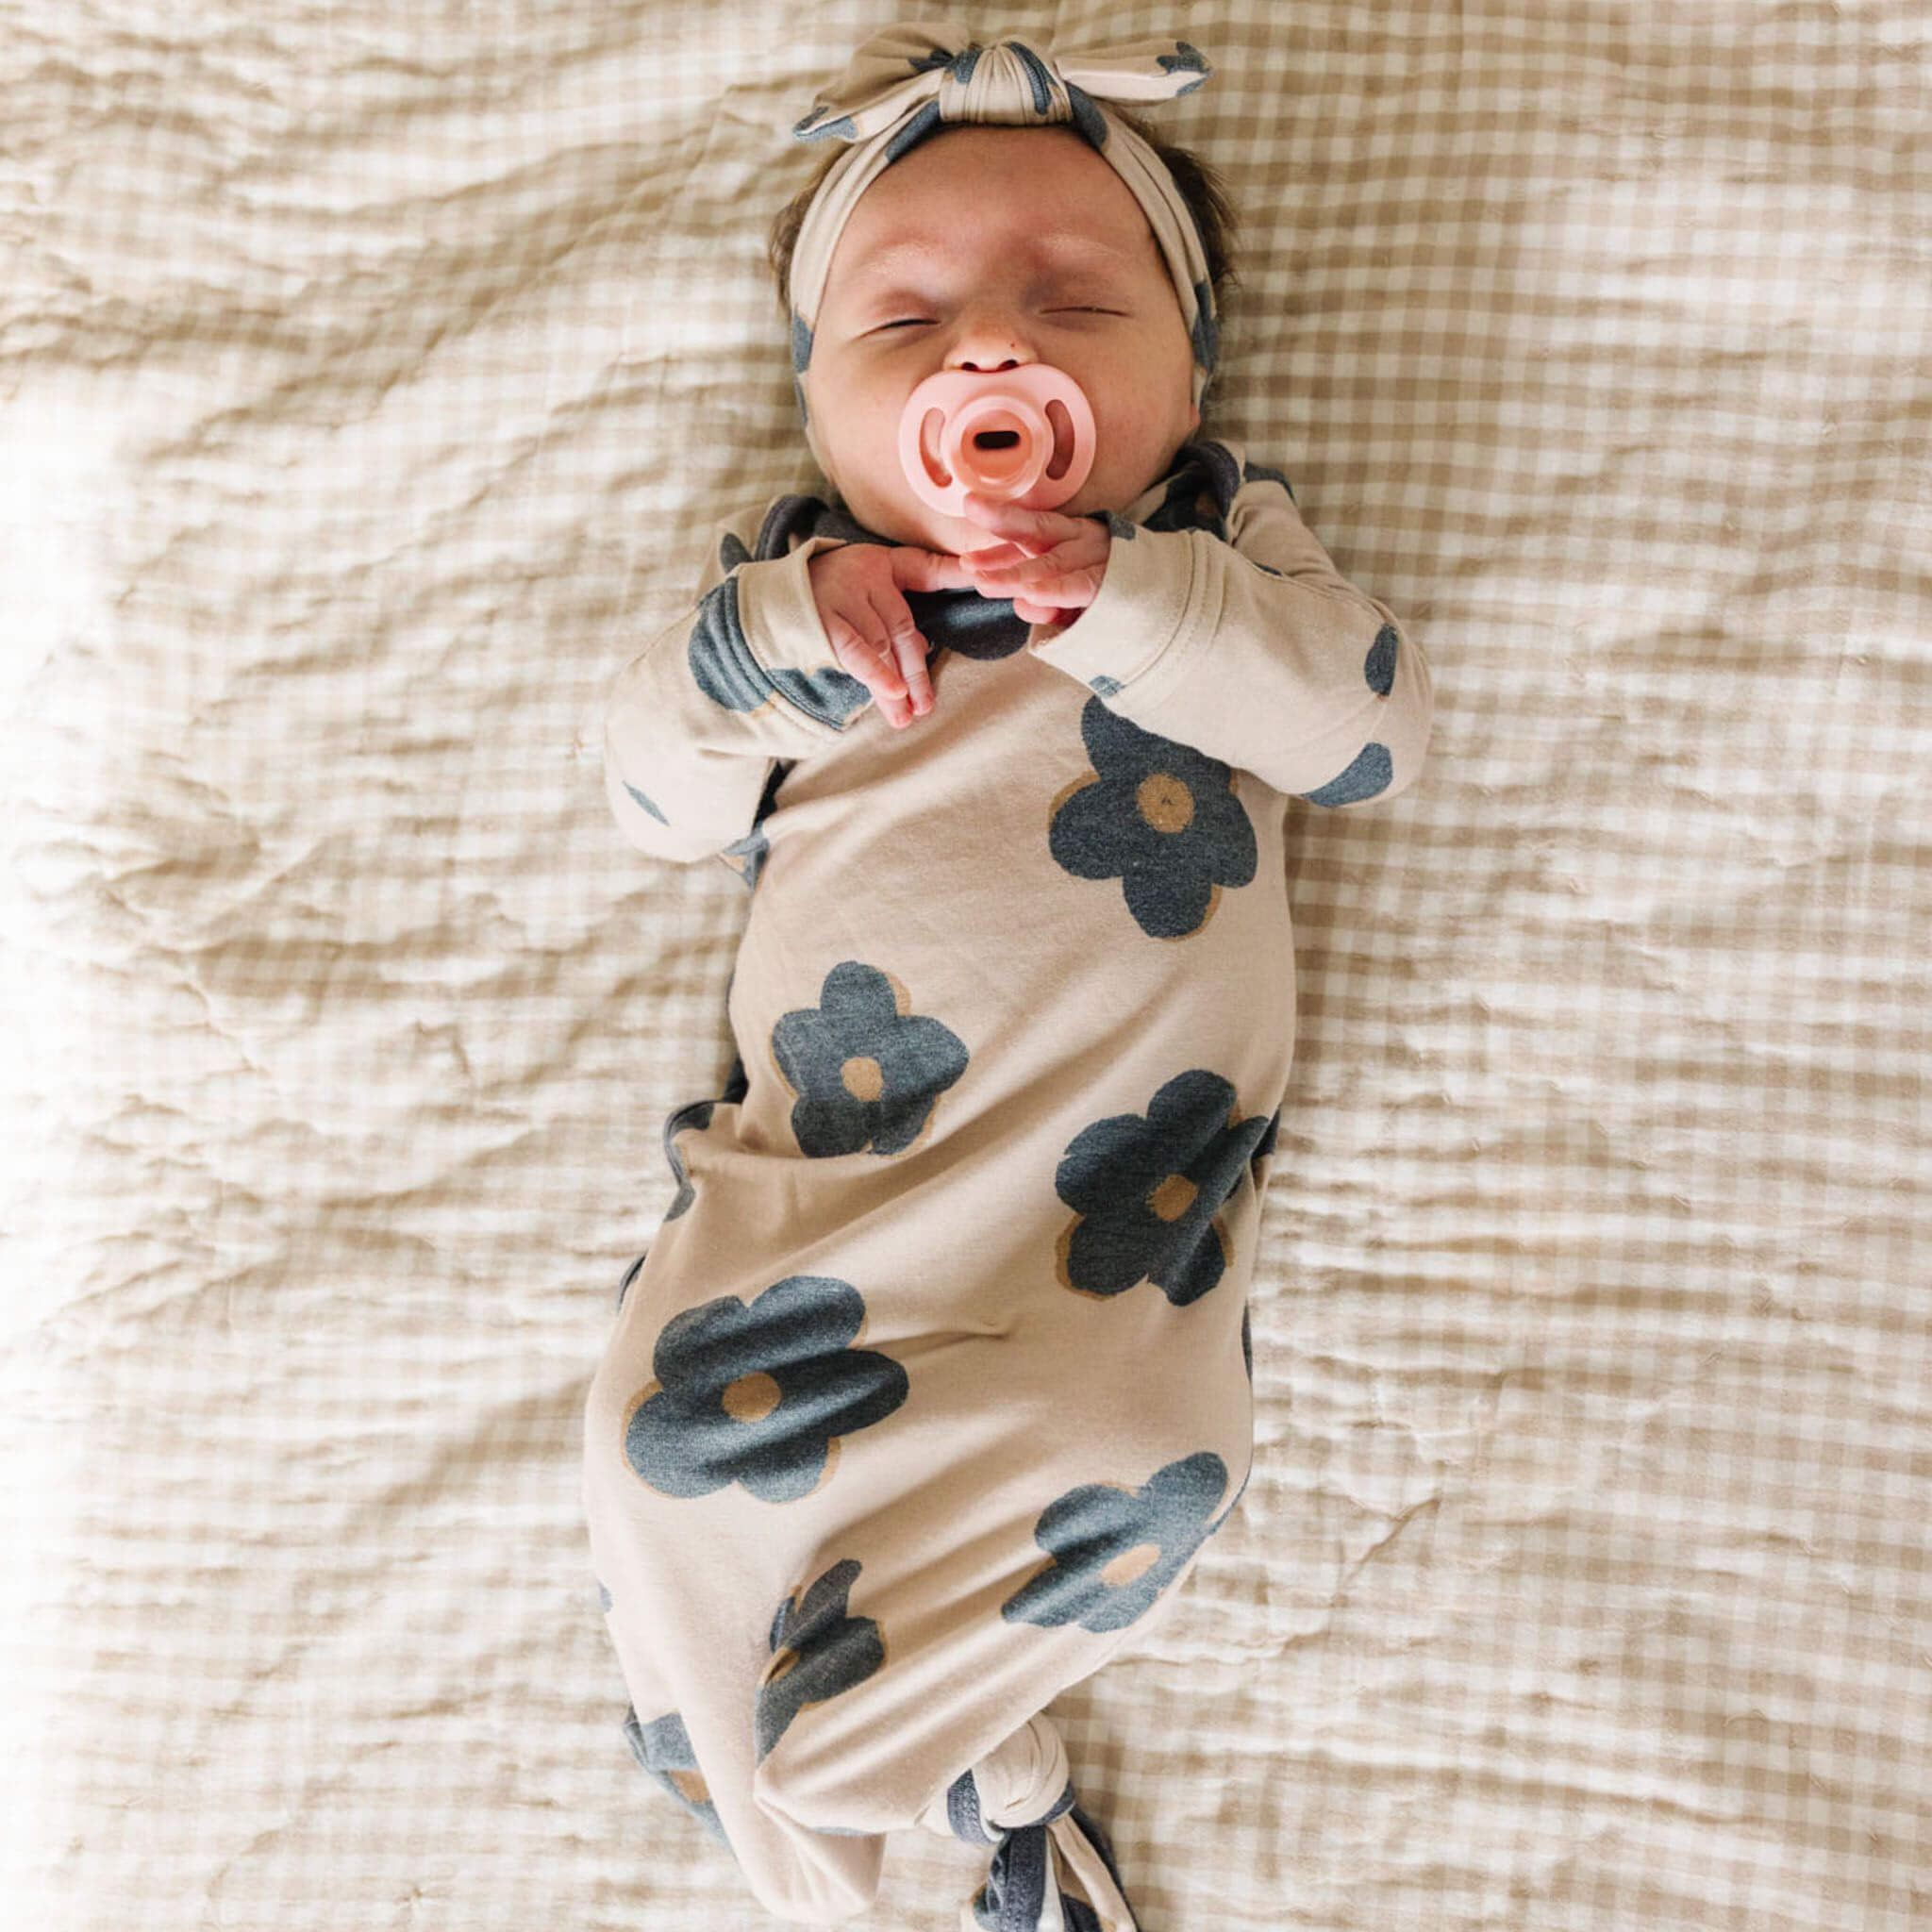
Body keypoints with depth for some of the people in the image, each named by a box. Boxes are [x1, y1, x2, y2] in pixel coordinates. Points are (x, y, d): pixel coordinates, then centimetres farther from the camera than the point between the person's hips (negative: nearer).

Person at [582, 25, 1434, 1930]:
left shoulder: (1218, 540, 9)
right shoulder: (787, 559, 14)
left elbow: (1373, 719, -5)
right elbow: (653, 786, 8)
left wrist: (1129, 599, -18)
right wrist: (777, 633, -11)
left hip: (1115, 1167, -2)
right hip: (825, 1160, 2)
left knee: (1133, 1455, -22)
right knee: (669, 1420, -13)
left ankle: (841, 1736, 6)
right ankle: (989, 1771, 8)